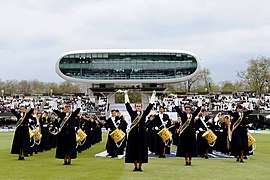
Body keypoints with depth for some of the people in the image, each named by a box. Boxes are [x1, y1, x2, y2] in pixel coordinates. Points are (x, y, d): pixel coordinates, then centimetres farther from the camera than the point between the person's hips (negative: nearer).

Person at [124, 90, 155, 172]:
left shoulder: (144, 113, 6)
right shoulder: (132, 113, 4)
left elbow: (150, 105, 5)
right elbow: (127, 105, 2)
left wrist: (153, 95, 4)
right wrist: (126, 94, 2)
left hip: (142, 134, 0)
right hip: (133, 133, 0)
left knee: (142, 150, 1)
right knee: (133, 150, 2)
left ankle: (140, 166, 9)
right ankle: (135, 166, 12)